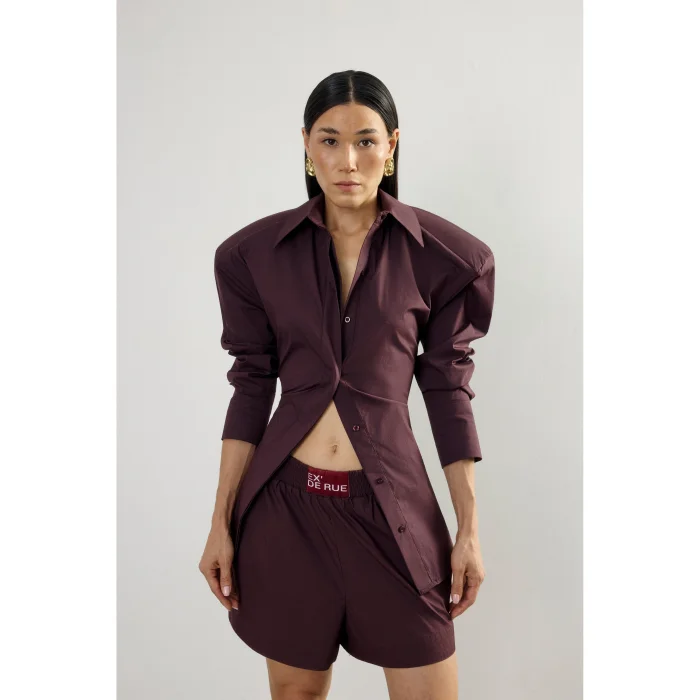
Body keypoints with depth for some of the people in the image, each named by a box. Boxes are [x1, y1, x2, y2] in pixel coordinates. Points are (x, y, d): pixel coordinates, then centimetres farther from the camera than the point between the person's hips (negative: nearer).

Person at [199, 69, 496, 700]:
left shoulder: (443, 256, -3)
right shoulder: (257, 252, 0)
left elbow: (448, 388, 1)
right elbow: (251, 387, 3)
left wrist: (470, 529, 1)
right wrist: (222, 522, 2)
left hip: (392, 504, -1)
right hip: (286, 499, 1)